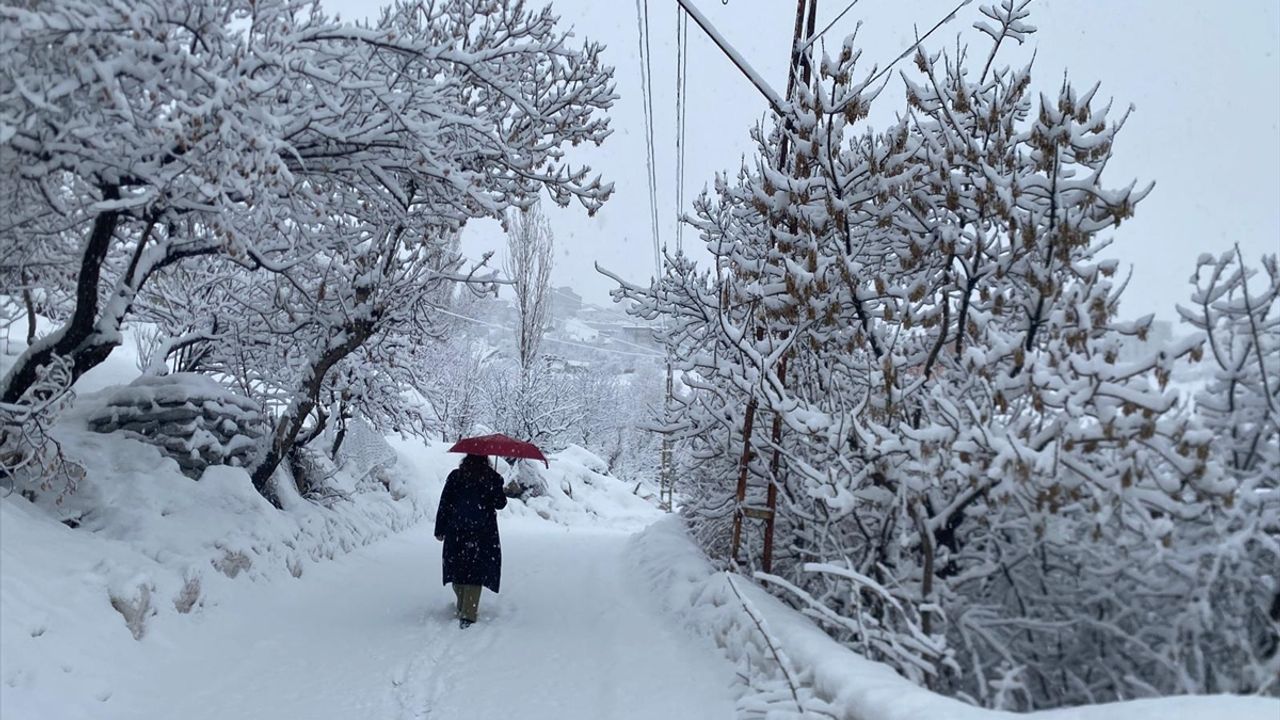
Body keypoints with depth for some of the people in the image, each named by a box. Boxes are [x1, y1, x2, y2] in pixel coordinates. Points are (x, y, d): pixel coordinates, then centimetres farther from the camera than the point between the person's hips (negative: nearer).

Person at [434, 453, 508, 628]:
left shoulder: (455, 476, 1)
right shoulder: (493, 478, -4)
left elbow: (444, 504, 0)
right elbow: (500, 504, 2)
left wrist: (440, 530, 6)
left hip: (456, 531, 2)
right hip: (482, 533, -1)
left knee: (458, 568, 16)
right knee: (476, 571, 1)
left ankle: (463, 607, 30)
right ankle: (468, 615, -9)